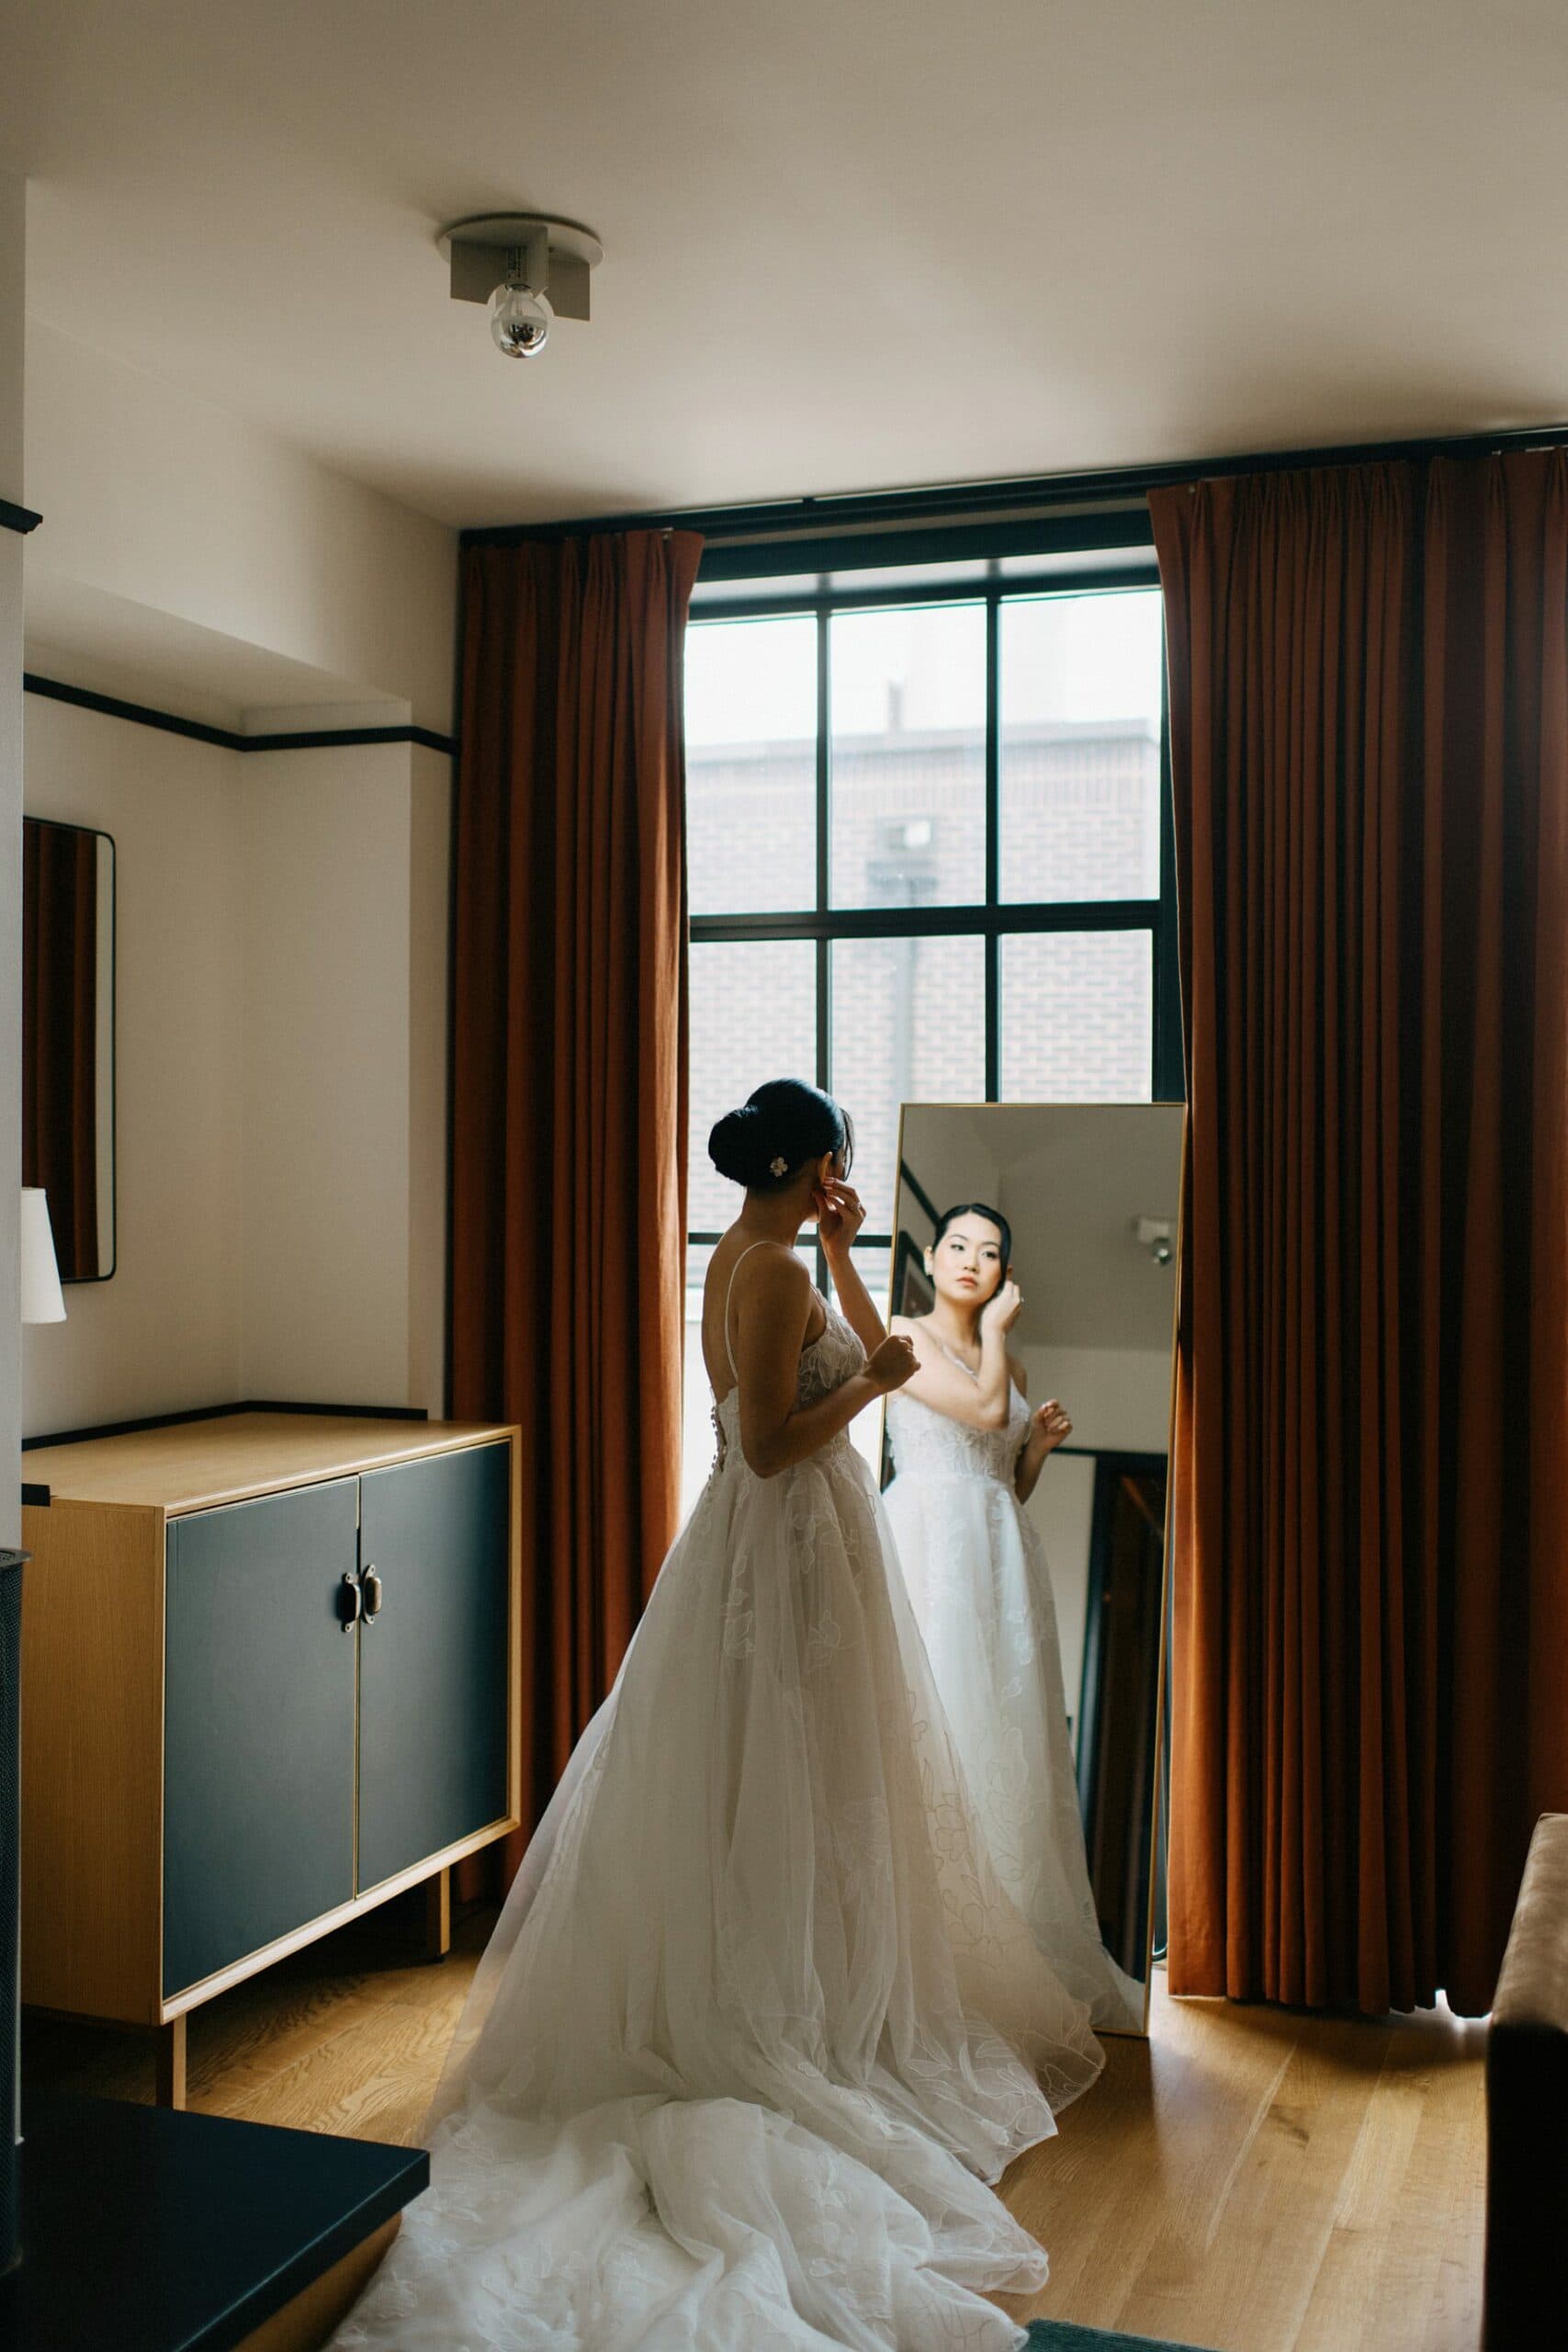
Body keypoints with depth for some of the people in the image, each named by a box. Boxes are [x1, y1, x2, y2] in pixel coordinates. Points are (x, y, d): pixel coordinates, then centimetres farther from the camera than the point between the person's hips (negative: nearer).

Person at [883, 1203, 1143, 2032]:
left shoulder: (1011, 1365, 20)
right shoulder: (904, 1334, 1)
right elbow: (984, 1407, -13)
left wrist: (1041, 1445, 5)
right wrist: (996, 1331, 1)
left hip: (1001, 1555, 6)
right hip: (929, 1545, -6)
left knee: (1008, 1736, 3)